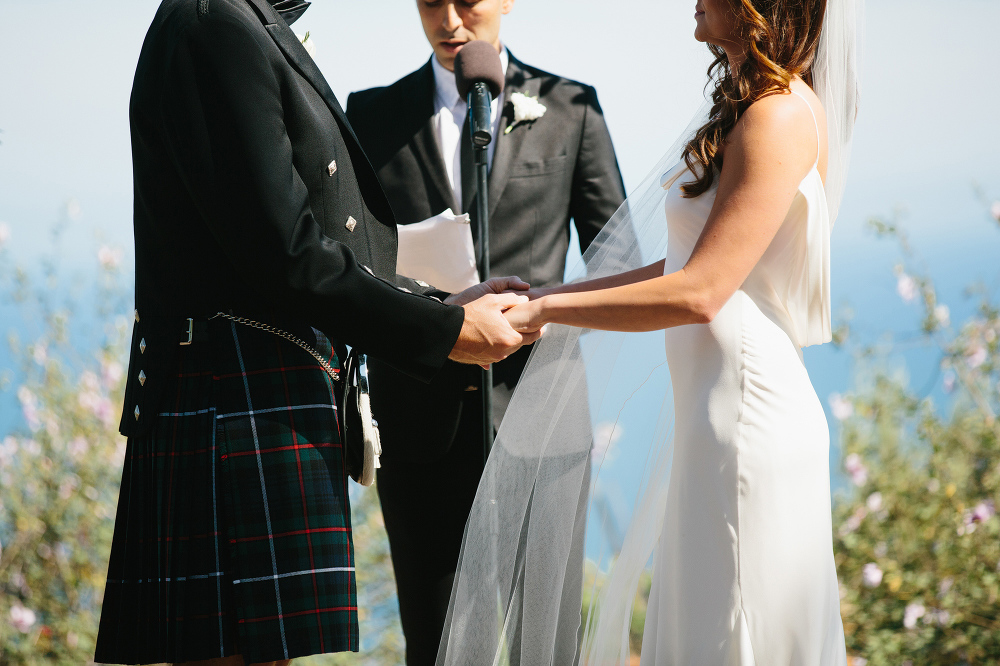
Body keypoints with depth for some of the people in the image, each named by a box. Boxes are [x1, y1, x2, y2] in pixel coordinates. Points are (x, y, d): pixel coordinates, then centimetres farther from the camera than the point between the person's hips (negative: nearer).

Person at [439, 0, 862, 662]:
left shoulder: (780, 116, -15)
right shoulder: (753, 108, 16)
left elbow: (698, 292, -20)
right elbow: (682, 269, 17)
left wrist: (546, 310, -13)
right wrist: (539, 294, 13)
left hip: (747, 416, -10)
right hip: (717, 415, 10)